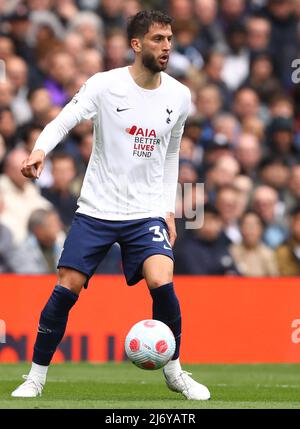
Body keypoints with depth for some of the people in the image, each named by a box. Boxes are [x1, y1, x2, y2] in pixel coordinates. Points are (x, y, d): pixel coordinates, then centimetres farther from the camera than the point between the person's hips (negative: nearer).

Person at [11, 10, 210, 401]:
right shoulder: (105, 86, -8)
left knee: (162, 284, -18)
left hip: (147, 211, 2)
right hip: (96, 209, -1)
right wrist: (40, 151, -38)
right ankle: (36, 376, 10)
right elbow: (62, 122, -17)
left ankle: (174, 371, 3)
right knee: (66, 289, -6)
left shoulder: (179, 96, 3)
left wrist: (169, 210, 13)